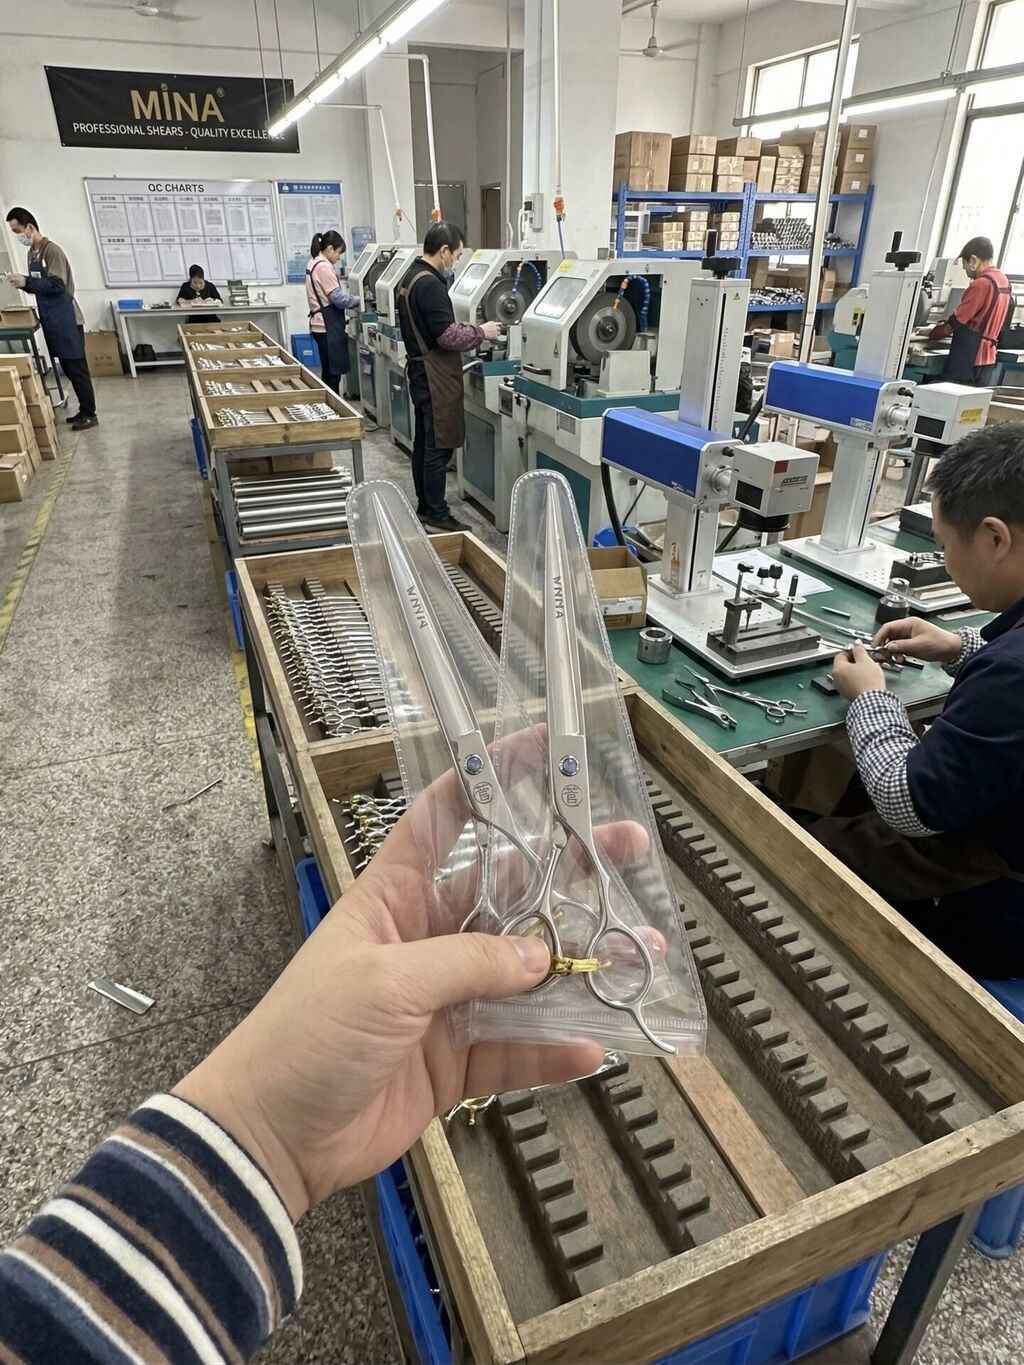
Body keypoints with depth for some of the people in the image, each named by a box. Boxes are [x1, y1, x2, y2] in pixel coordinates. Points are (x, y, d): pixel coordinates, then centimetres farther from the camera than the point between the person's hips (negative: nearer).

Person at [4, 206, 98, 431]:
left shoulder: (52, 250, -12)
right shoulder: (31, 252, 15)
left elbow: (56, 285, -20)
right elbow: (40, 285, 19)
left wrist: (26, 282, -21)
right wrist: (22, 282, 1)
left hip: (66, 320, -9)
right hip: (52, 321, 9)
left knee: (77, 368, -5)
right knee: (68, 368, 11)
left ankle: (90, 415, -1)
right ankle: (84, 410, 17)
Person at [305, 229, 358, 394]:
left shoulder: (314, 263, 16)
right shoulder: (324, 267, -15)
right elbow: (338, 298, -17)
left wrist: (351, 299, 11)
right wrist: (357, 300, 0)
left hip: (323, 324, 10)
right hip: (328, 326, -10)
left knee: (329, 373, 13)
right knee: (332, 374, -6)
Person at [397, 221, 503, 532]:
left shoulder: (412, 276, 13)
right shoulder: (429, 284, -19)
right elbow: (446, 336, -22)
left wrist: (469, 329, 12)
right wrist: (480, 332, -9)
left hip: (420, 370, 11)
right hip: (435, 376, -11)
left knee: (424, 442, 14)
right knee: (439, 447, -5)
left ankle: (424, 506, 22)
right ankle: (437, 514, 0)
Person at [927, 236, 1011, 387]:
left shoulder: (982, 283, -15)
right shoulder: (1003, 280, 13)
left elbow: (957, 320, -13)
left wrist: (931, 333, 3)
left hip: (969, 359, -9)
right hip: (986, 357, 9)